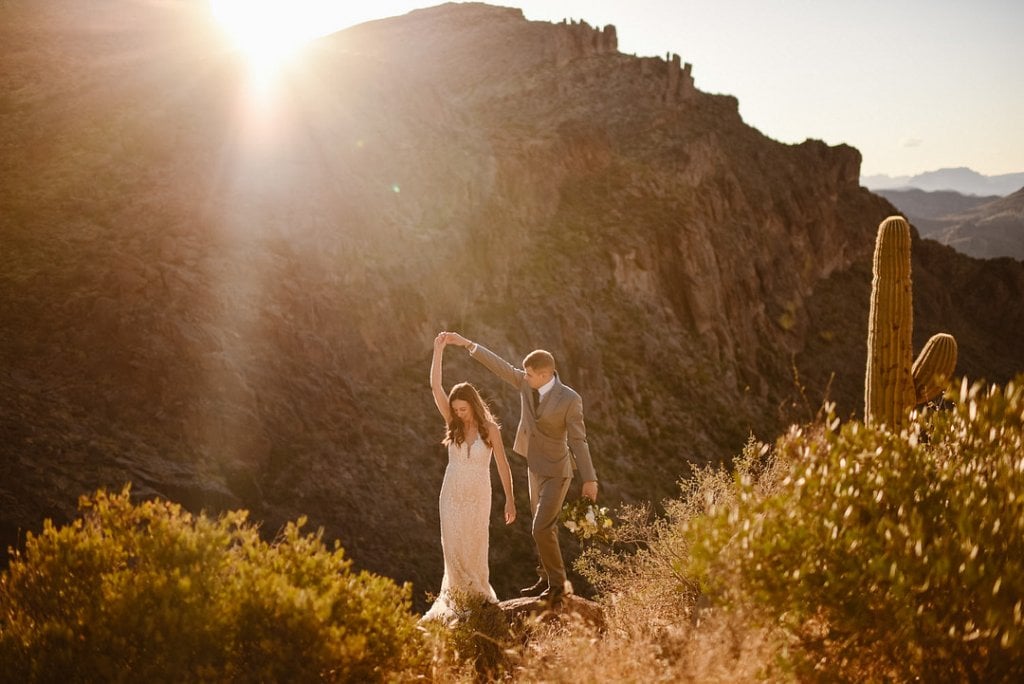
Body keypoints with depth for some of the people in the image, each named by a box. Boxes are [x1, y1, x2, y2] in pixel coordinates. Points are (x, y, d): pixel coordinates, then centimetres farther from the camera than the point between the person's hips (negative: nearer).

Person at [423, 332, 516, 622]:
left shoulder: (490, 429, -9)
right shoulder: (453, 424, -3)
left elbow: (502, 465, -3)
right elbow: (435, 387, -13)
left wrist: (510, 500, -1)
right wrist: (438, 350, -19)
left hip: (478, 497, -2)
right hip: (451, 494, 2)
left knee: (474, 547, 6)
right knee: (452, 547, 1)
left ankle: (478, 592, 25)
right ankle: (458, 592, 17)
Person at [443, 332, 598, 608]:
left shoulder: (569, 399, -24)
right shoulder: (527, 383, -7)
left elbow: (578, 440, -20)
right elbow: (499, 366, 0)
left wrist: (589, 479, -17)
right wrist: (467, 343, -2)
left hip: (556, 472, -7)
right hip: (536, 467, 7)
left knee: (541, 529, -13)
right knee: (544, 527, 16)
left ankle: (558, 583, 3)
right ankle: (548, 579, 28)